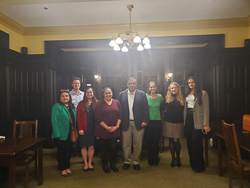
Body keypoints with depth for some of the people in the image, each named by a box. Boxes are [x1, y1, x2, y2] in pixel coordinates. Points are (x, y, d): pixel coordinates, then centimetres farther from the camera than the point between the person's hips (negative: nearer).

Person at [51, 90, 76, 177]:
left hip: (70, 133, 6)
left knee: (68, 150, 15)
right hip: (62, 134, -6)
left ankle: (67, 167, 30)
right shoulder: (57, 106, -10)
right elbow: (54, 120, -16)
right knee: (61, 151, 8)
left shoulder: (71, 107, 10)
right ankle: (62, 169, 22)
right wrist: (57, 133, -20)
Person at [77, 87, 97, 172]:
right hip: (84, 128, -1)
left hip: (93, 128, 1)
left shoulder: (96, 103, 5)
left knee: (91, 146, 5)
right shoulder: (81, 103, 1)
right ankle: (85, 163, 23)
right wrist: (80, 128, -8)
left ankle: (90, 163, 23)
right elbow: (78, 116, -2)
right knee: (84, 146, 7)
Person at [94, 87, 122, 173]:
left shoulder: (117, 102, 6)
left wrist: (117, 126, -8)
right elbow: (98, 118, -9)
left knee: (113, 147, 5)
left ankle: (113, 164, 26)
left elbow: (120, 115, 5)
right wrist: (107, 127, -13)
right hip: (102, 130, -2)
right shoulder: (99, 103, -3)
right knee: (104, 148, 7)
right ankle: (105, 165, 25)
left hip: (114, 130, 2)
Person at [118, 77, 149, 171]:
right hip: (126, 123, 1)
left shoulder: (142, 94, 3)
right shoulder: (121, 94, 7)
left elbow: (146, 109, 0)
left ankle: (136, 162, 25)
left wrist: (145, 121, -7)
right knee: (126, 145, 7)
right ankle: (127, 161, 25)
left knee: (138, 144, 8)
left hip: (138, 123, 0)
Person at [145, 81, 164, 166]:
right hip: (148, 121, -1)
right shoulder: (146, 96, -3)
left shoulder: (160, 97, 3)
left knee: (156, 141, 8)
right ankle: (150, 159, 23)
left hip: (157, 121, 2)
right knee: (149, 141, 5)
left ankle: (155, 159, 25)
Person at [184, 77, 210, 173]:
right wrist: (184, 120, 4)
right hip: (188, 119, 6)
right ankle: (192, 163, 26)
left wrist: (206, 124, -14)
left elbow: (206, 109, -9)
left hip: (197, 121, -6)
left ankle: (199, 166, 14)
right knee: (189, 142, 10)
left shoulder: (203, 93, -3)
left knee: (196, 142, -3)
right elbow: (185, 108, 13)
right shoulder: (187, 94, 15)